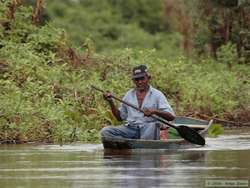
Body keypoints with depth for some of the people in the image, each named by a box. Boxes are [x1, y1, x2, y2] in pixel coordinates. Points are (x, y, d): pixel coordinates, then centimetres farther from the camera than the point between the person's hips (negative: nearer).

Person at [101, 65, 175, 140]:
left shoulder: (157, 94, 5)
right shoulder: (129, 94, 17)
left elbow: (171, 117, -4)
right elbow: (120, 117, 21)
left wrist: (154, 111, -21)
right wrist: (111, 102, 7)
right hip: (130, 128, 4)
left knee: (151, 126, -39)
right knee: (105, 131, -19)